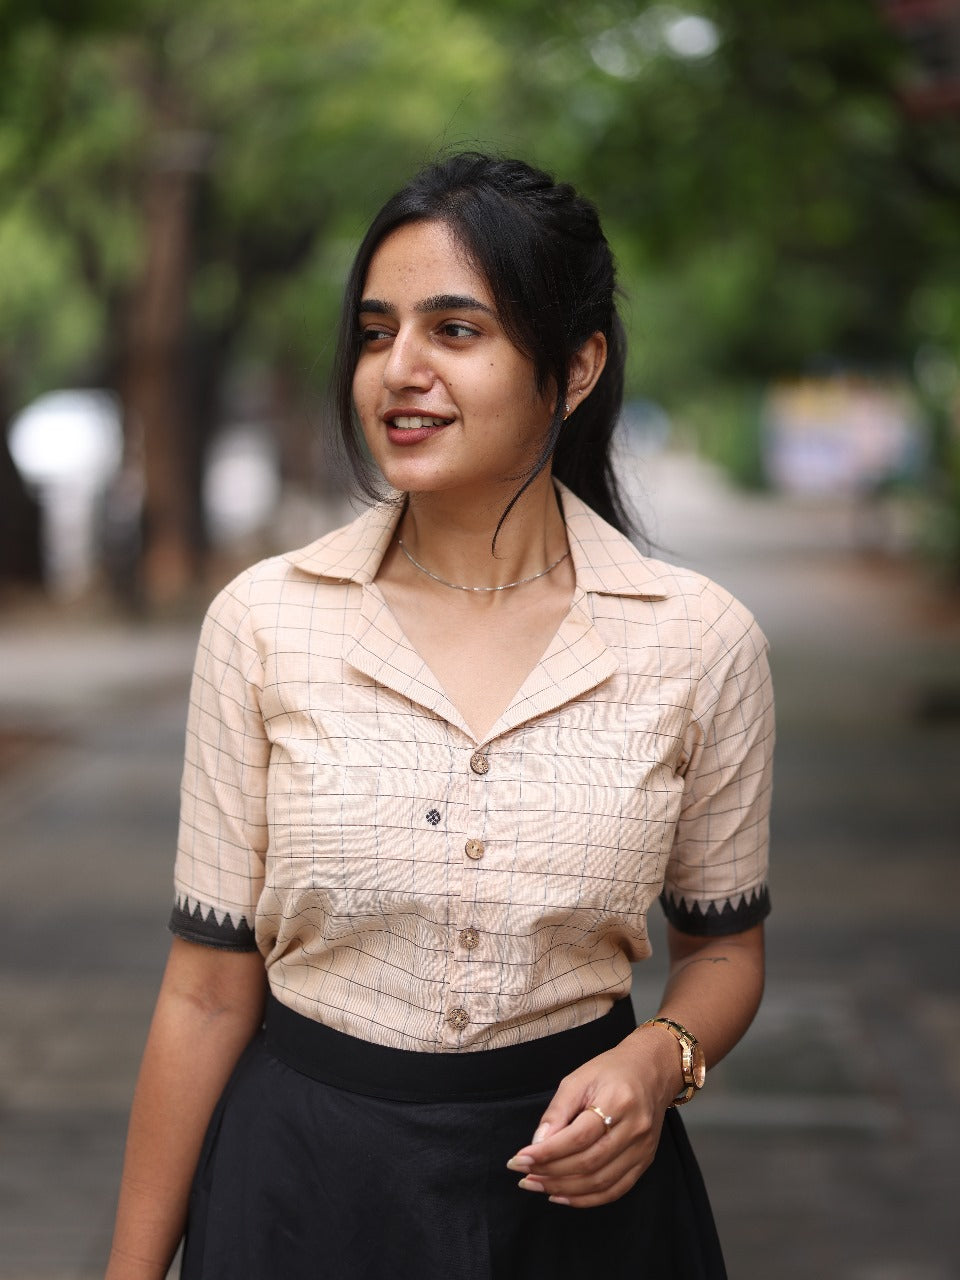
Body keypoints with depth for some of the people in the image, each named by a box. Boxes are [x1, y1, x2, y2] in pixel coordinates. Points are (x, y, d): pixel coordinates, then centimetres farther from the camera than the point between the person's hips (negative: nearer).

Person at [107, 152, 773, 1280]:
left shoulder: (700, 639, -8)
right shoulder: (263, 620, -8)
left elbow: (722, 944, 6)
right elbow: (210, 989, -3)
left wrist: (661, 1059, -14)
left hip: (574, 1189, 0)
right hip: (305, 1179, 0)